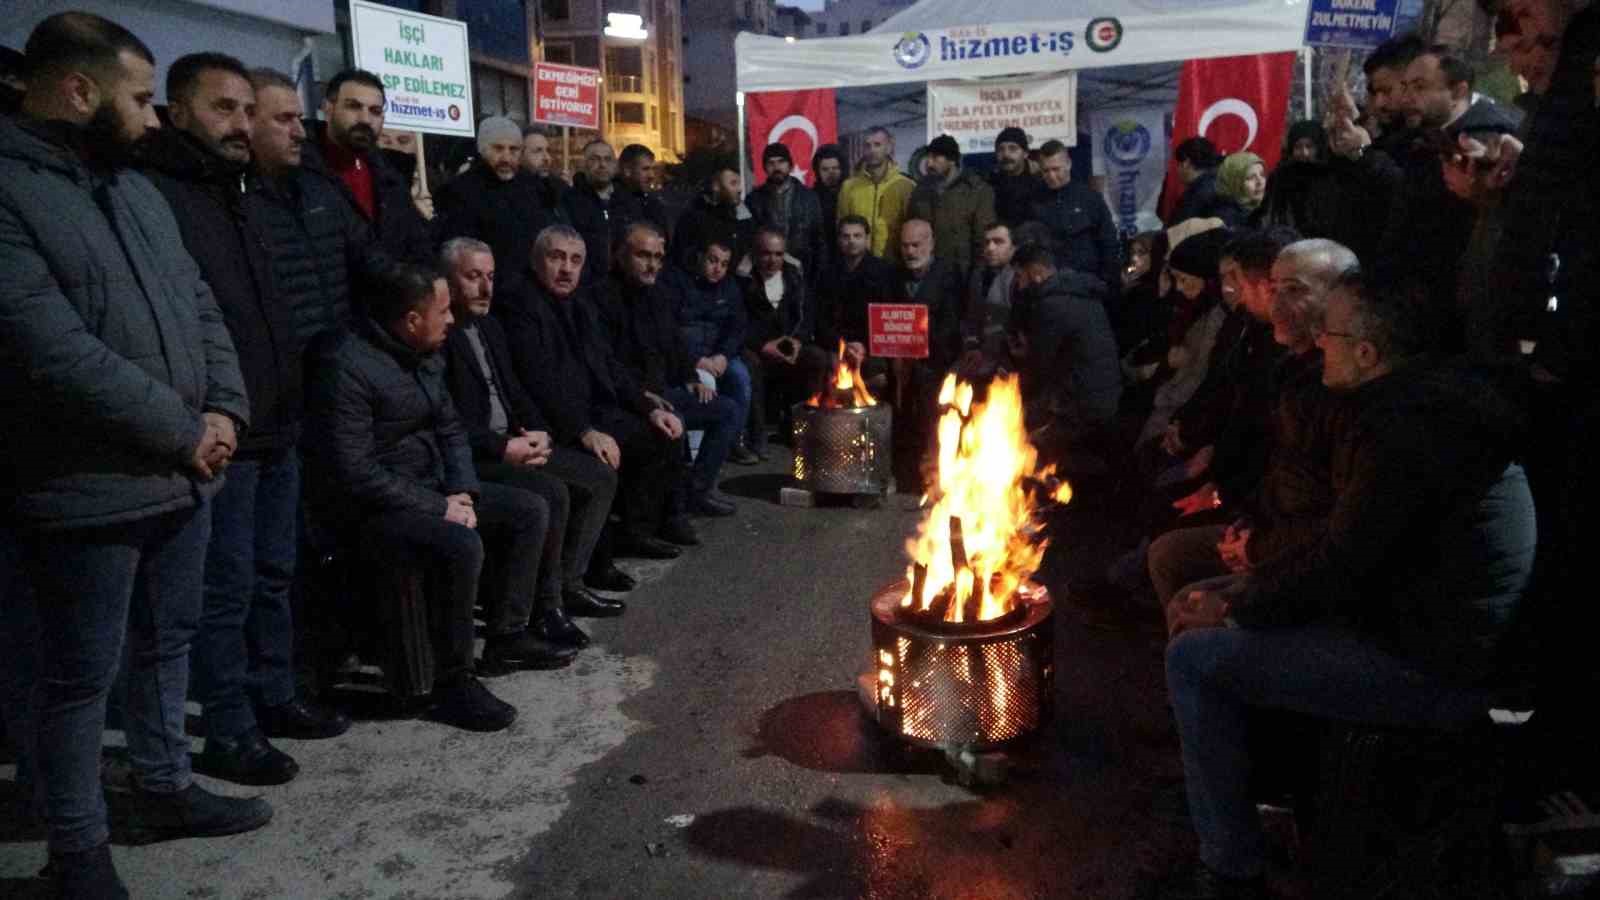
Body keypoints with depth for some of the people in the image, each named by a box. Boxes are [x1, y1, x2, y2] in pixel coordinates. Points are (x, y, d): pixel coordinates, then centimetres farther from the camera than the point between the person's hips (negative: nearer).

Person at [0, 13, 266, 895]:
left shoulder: (137, 188, 12)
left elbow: (199, 305, 13)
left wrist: (222, 410, -4)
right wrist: (185, 431, -16)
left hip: (182, 478, 8)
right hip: (84, 492, -8)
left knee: (167, 645, 20)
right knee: (80, 674, 7)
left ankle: (164, 786, 38)